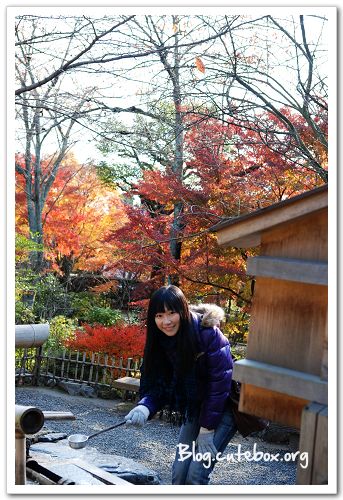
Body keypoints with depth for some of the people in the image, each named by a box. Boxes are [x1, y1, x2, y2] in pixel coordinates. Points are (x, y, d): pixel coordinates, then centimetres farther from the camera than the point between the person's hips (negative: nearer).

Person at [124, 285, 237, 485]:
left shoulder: (208, 334, -26)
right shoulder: (160, 340, -9)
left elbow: (220, 383, -23)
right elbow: (157, 385, -9)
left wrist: (207, 429, -19)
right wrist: (145, 408, -30)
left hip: (224, 407, -6)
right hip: (195, 408, 6)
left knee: (197, 474, -10)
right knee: (179, 473, 3)